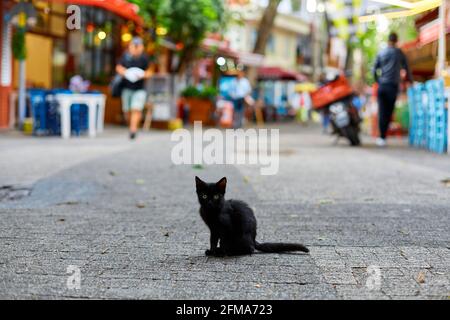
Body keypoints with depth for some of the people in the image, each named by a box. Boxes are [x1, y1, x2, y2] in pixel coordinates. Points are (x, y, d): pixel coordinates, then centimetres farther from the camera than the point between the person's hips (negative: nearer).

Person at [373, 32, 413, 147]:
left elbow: (374, 69, 8)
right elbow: (406, 68, 10)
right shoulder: (399, 53, 3)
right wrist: (410, 80, 25)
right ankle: (383, 137, -8)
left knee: (382, 112, 2)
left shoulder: (381, 53, 9)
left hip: (382, 86, 2)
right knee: (388, 112, -2)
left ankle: (381, 137, -2)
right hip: (393, 86, -2)